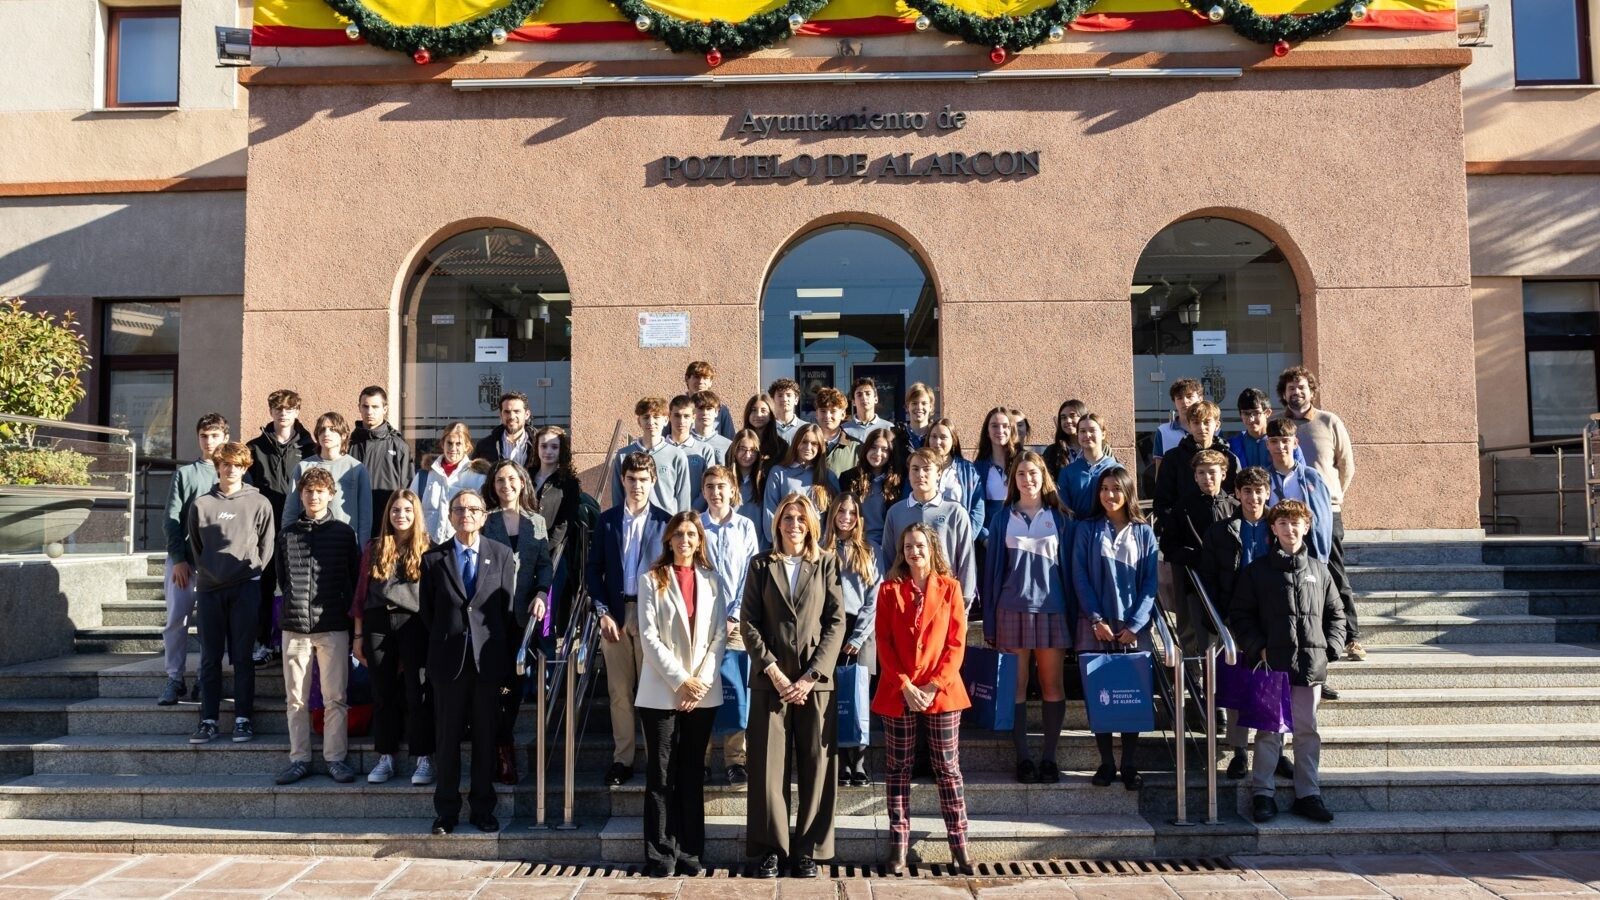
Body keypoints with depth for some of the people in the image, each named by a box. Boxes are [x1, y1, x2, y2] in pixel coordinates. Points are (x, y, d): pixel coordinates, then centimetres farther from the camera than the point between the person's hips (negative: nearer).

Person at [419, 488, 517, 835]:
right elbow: (427, 611, 7)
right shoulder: (433, 558, 3)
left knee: (486, 737, 7)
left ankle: (482, 809, 18)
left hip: (488, 659, 0)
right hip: (448, 659, 0)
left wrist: (504, 654, 1)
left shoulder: (502, 555, 4)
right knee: (447, 738, 6)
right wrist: (445, 641, 5)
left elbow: (508, 608, 4)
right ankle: (446, 811, 17)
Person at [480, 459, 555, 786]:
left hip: (525, 612, 3)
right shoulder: (486, 521, 4)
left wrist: (542, 593, -8)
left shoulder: (536, 522, 12)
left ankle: (502, 742, 19)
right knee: (498, 679, -5)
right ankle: (503, 752, 5)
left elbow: (545, 564, 9)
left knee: (517, 679, 6)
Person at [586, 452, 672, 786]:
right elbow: (593, 568, 5)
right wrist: (603, 612, -4)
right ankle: (622, 758, 11)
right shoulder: (607, 520, 7)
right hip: (615, 615, 2)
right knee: (619, 690, 4)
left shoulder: (664, 522, 2)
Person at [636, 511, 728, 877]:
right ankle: (661, 856, 7)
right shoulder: (652, 580, 1)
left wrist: (702, 680, -8)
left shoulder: (711, 580, 9)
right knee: (661, 776, 0)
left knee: (692, 774, 8)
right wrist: (681, 681, -12)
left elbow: (719, 635, 4)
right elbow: (649, 636, -6)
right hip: (662, 693, -2)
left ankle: (690, 853, 14)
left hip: (703, 694, 3)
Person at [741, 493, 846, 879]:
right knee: (769, 764, 1)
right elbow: (748, 622, 2)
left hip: (816, 679, 0)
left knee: (817, 765, 2)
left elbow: (836, 622, 0)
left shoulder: (827, 564, 7)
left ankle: (809, 848, 12)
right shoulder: (761, 565, 9)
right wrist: (773, 671, -10)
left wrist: (811, 676, -9)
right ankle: (771, 847, 10)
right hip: (771, 678, 0)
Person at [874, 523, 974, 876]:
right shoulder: (890, 590, 4)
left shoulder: (949, 588, 3)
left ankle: (959, 845, 12)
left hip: (941, 691, 0)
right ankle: (898, 845, 13)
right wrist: (905, 686, -10)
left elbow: (956, 642, -1)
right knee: (897, 769, 6)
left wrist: (935, 684, -10)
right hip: (898, 692, 1)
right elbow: (884, 643, 0)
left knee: (948, 768, 4)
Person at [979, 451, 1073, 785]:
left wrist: (1073, 615, 2)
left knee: (1052, 685, 0)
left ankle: (1050, 757, 8)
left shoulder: (1059, 519, 8)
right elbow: (992, 567, 7)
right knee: (1016, 685, 1)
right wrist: (990, 620, 1)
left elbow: (1068, 567, 8)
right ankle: (1022, 757, 7)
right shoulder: (1003, 518, 8)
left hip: (1051, 608, 0)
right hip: (1012, 608, 0)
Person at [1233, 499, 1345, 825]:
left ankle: (1308, 795, 17)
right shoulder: (1257, 571, 3)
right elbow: (1242, 615, 3)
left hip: (1311, 664, 2)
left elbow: (1335, 613, 16)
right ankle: (1262, 794, 8)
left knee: (1307, 730, 8)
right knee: (1269, 730, 0)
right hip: (1272, 663, -2)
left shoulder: (1318, 570, 11)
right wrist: (1259, 648, -7)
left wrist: (1330, 648, 4)